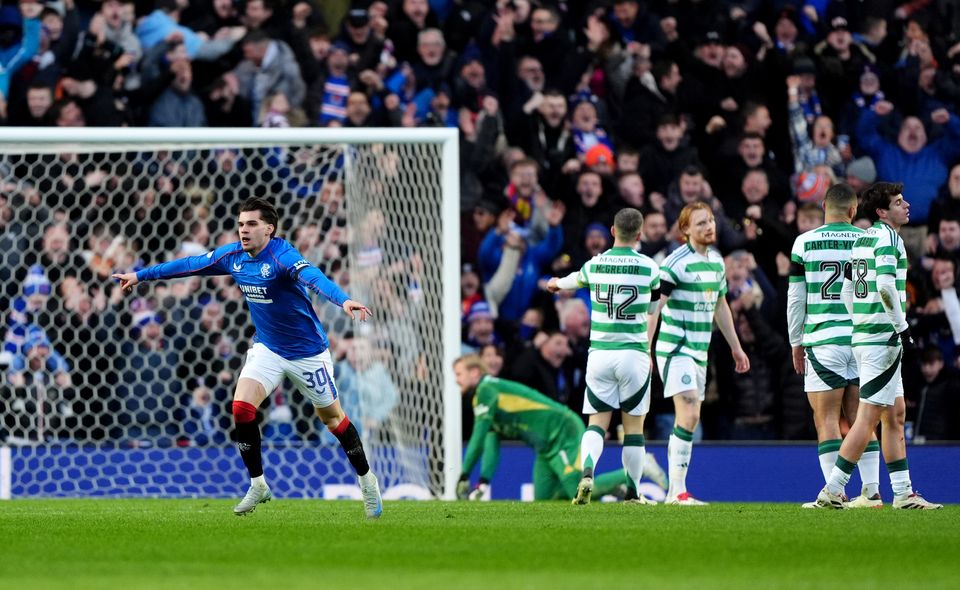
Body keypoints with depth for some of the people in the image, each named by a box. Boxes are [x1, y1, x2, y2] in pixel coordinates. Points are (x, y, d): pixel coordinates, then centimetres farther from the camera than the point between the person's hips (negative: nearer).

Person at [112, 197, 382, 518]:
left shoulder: (281, 255, -27)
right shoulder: (233, 255, -7)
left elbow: (312, 276, -47)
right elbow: (189, 265, 6)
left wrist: (344, 300, -64)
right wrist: (140, 275, 13)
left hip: (307, 351, -5)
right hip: (267, 348, 5)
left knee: (332, 416, 8)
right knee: (242, 408, -14)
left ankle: (366, 480, 31)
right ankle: (257, 485, 3)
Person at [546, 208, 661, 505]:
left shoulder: (594, 265, 2)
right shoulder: (648, 266, -5)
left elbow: (575, 279, 25)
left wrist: (557, 283, 50)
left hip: (599, 354, 2)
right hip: (634, 354, -2)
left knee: (597, 421, 4)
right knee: (633, 426, 7)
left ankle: (587, 471, -22)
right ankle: (633, 492, 11)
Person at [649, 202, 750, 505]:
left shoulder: (716, 261, 12)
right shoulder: (676, 263, -13)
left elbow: (720, 306, 25)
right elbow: (654, 307, -16)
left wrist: (735, 346, 28)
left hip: (699, 352, 8)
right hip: (675, 349, -8)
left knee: (688, 421, 9)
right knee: (689, 415, -18)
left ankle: (674, 491, 14)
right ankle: (679, 491, -17)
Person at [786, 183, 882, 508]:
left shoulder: (805, 242, 0)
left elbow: (796, 298, 2)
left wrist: (796, 343, 11)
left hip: (822, 340, -2)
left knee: (827, 419, 0)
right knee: (860, 418, 9)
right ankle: (871, 491, 4)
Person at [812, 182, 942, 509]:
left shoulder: (863, 239, 16)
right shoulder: (887, 237, -12)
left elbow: (846, 290, 18)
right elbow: (886, 286, -23)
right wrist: (903, 328, -17)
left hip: (864, 334, 10)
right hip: (883, 339, -10)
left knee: (895, 415, 12)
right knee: (868, 418, -8)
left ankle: (903, 493, 14)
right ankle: (832, 491, -8)